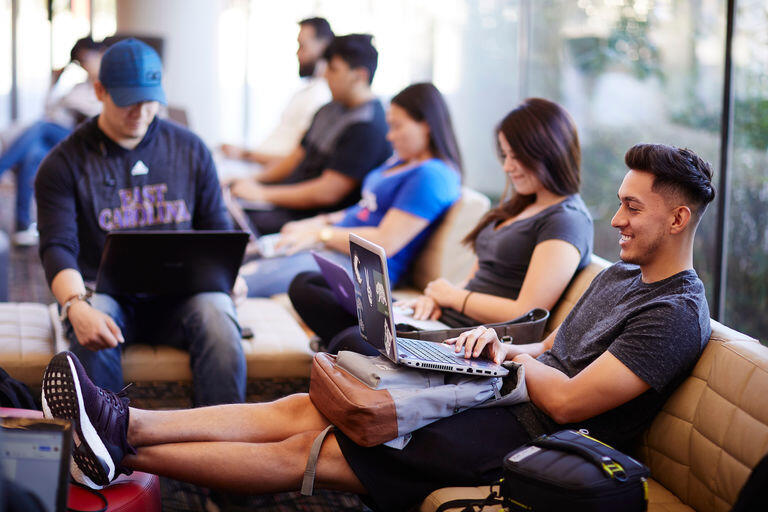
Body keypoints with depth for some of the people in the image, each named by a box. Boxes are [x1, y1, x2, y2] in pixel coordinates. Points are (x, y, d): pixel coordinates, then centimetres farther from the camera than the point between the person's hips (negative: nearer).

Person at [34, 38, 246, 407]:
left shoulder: (191, 151, 12)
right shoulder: (65, 163, 3)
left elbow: (218, 232, 15)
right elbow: (58, 248, -9)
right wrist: (76, 306, -30)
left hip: (179, 293, 2)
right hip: (103, 292, -1)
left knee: (216, 314, -32)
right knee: (92, 335, -36)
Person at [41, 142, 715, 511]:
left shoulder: (675, 315, -13)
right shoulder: (619, 274, 18)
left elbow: (567, 402, -20)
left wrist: (511, 354, -3)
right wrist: (497, 343, 2)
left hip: (525, 440, -9)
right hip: (495, 400, 9)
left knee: (308, 450, -16)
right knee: (300, 409, -8)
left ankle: (122, 454, -17)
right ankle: (124, 424, -14)